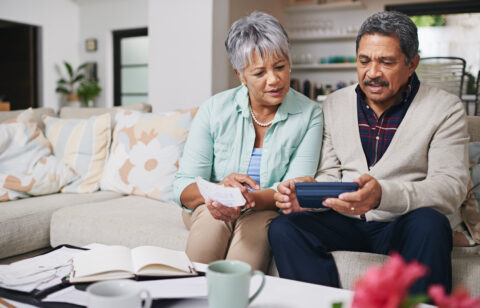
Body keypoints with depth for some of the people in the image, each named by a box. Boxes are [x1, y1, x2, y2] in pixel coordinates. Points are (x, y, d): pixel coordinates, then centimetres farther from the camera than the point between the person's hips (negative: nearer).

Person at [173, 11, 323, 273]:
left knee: (257, 223, -32)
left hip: (266, 212, 0)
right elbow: (182, 187, -8)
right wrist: (218, 189, -31)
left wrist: (249, 199, -34)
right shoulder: (214, 110, -5)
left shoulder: (309, 115, -6)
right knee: (211, 219, -31)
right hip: (210, 206, 1)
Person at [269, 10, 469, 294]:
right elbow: (329, 174, 9)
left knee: (429, 224, -36)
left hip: (401, 225, -2)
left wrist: (383, 194, -32)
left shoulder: (445, 109, -1)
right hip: (346, 224, 3)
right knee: (283, 228, -23)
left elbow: (452, 186, -12)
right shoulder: (335, 105, 11)